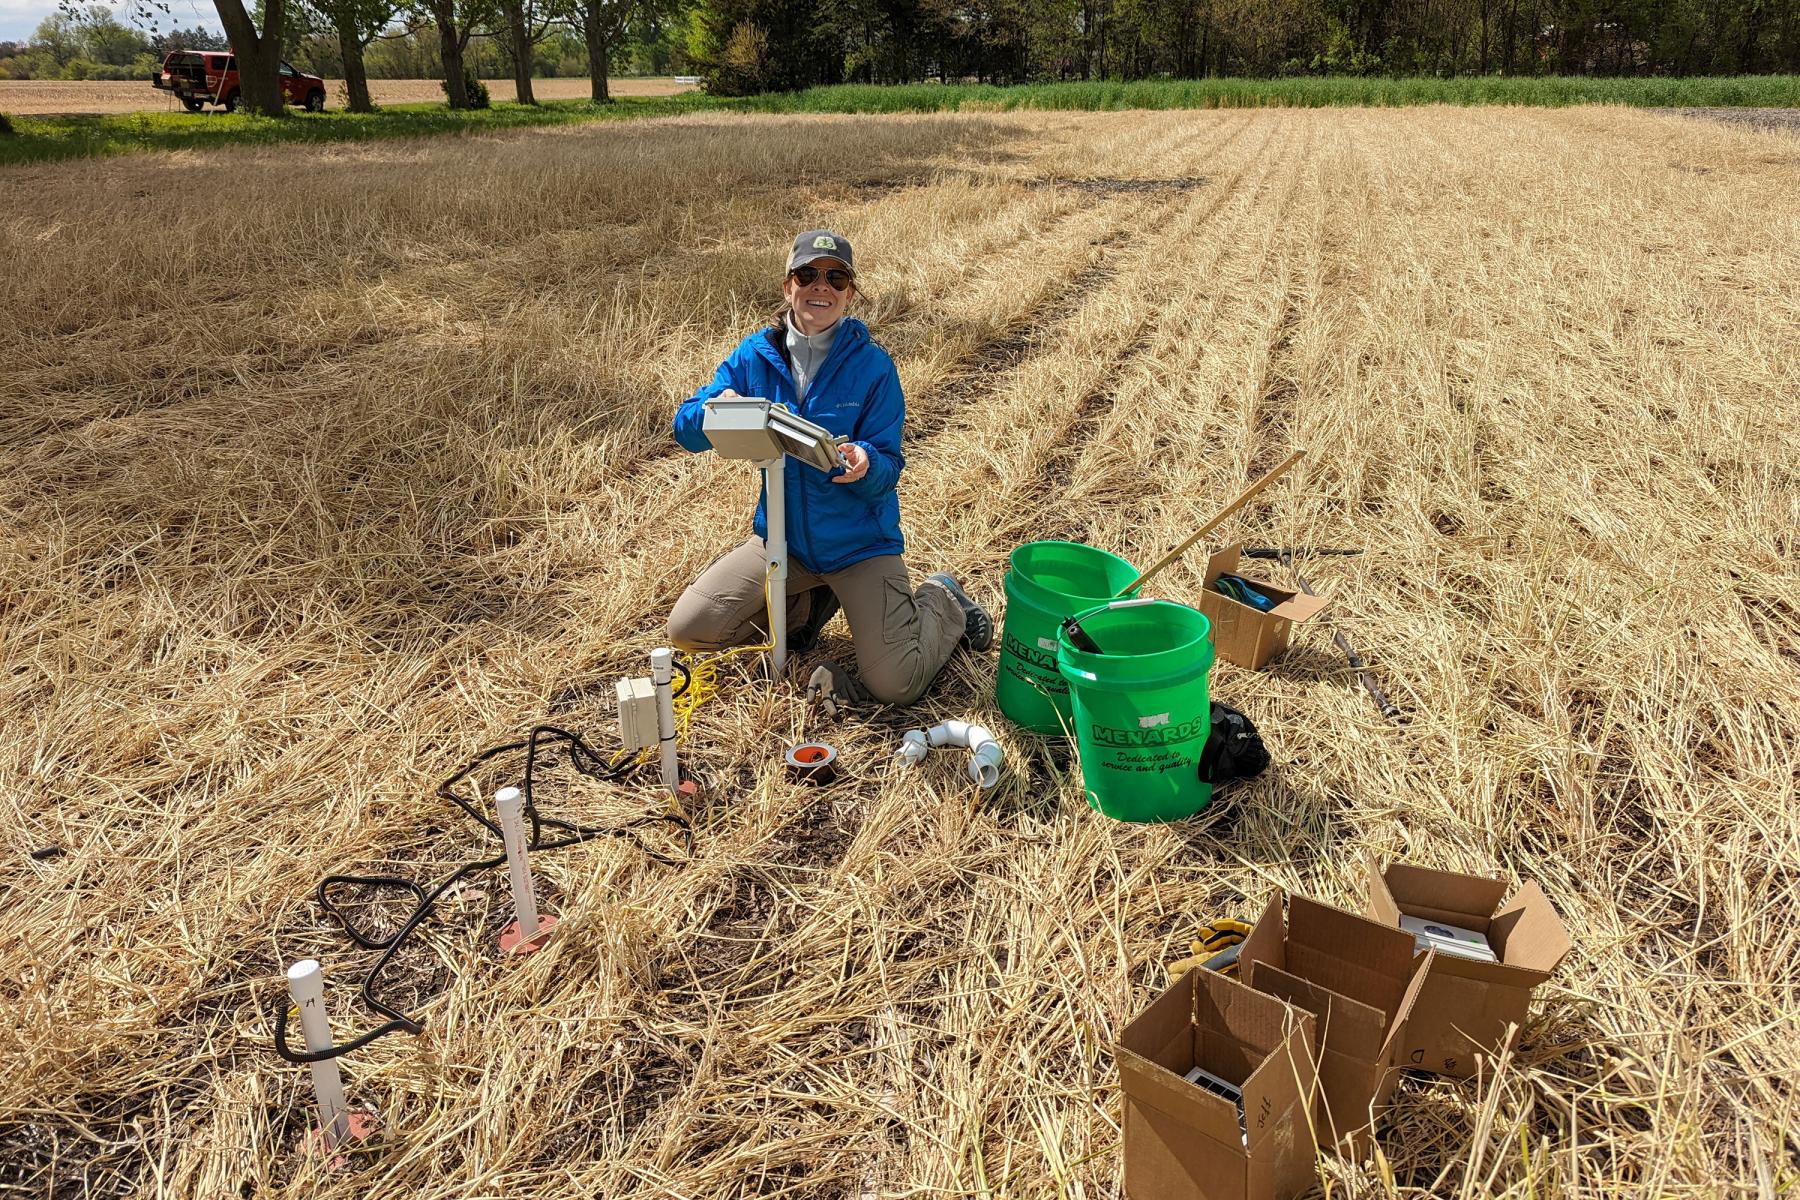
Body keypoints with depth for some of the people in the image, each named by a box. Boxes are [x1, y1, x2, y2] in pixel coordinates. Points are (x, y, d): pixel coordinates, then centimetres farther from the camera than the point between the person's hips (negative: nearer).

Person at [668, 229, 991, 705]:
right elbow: (686, 429, -6)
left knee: (894, 684, -16)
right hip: (782, 537, 4)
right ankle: (808, 603, 16)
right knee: (687, 628, -8)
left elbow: (888, 466, -12)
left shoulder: (872, 365, -11)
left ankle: (942, 601, 18)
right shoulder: (755, 354, -4)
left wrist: (865, 465, -36)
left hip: (859, 541, -3)